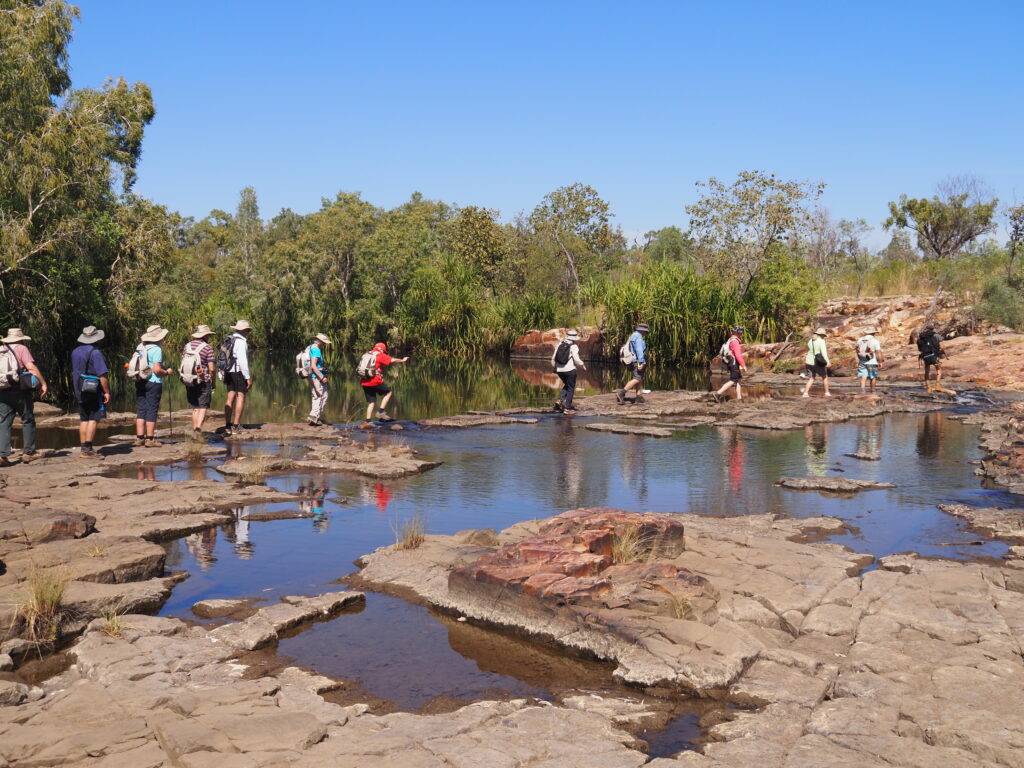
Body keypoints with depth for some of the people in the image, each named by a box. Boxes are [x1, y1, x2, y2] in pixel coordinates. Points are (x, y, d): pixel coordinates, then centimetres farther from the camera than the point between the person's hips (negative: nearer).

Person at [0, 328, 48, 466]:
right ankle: (28, 453, 9)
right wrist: (43, 383, -11)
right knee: (28, 421, 8)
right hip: (20, 392, -4)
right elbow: (31, 367, -14)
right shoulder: (21, 349, -3)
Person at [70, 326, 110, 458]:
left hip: (79, 390, 8)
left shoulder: (75, 352, 12)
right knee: (93, 419, -6)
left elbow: (74, 372, 18)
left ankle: (84, 448, 14)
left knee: (84, 419, 12)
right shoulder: (95, 353, -14)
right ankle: (88, 449, -10)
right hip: (93, 391, -8)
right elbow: (102, 375, -18)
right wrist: (107, 392, -14)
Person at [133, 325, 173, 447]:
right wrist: (167, 372, -2)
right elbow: (157, 369, -20)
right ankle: (150, 439, 1)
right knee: (152, 411, -1)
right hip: (153, 382, -7)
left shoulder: (140, 347, 9)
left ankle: (139, 437, 10)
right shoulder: (156, 349, -14)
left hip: (140, 382, 7)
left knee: (141, 410, 10)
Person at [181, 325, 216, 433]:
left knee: (194, 408, 13)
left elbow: (182, 364, 10)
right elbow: (212, 368, -13)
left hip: (189, 382, 5)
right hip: (203, 382, -5)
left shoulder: (187, 346, 8)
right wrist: (214, 381, 1)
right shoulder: (207, 348, -9)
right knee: (203, 407, -2)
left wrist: (187, 378, 18)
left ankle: (194, 430, 14)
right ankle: (199, 427, -20)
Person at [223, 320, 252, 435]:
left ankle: (227, 426, 5)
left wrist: (224, 375, 20)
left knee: (230, 398, 7)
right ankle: (236, 425, -9)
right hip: (239, 372, -8)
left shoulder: (229, 340, 14)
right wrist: (248, 377, -17)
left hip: (229, 372, 8)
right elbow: (242, 361, -19)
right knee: (241, 397, -5)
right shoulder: (241, 342, -12)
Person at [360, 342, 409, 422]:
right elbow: (392, 360, -3)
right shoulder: (380, 355, 0)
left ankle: (368, 421, 5)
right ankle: (381, 412, 1)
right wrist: (403, 360, 10)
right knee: (388, 393, 11)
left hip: (364, 382, 7)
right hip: (375, 381, -7)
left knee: (371, 402, 12)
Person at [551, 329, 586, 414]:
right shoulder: (574, 347, -10)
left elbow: (554, 357, 8)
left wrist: (554, 367, 21)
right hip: (570, 369, -5)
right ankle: (567, 408, 6)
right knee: (571, 388, 8)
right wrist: (582, 366, 2)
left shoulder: (560, 344, 6)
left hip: (559, 370, 6)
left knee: (567, 385, 25)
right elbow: (576, 359, -15)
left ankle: (559, 400, 6)